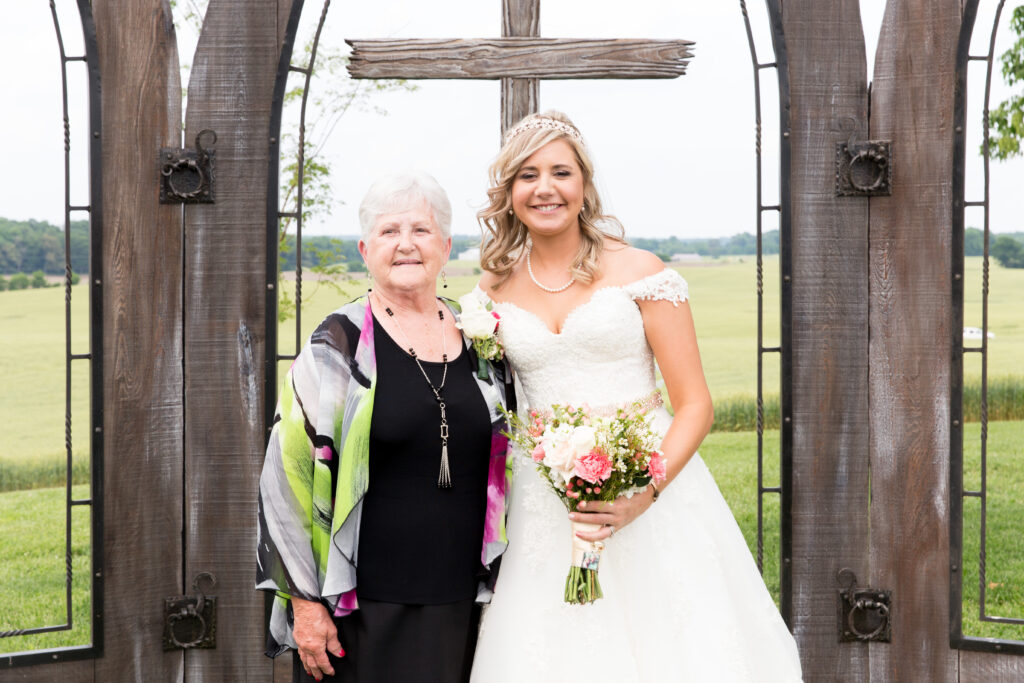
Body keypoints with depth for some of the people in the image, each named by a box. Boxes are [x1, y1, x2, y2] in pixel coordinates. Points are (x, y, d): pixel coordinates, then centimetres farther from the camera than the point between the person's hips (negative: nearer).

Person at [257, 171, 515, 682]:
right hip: (366, 611, -4)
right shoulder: (339, 346, -6)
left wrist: (501, 590, 14)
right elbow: (289, 475, -7)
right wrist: (305, 602, -9)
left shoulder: (479, 340, 7)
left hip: (461, 605, 4)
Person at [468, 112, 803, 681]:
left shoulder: (640, 273, -4)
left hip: (653, 500, -2)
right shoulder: (496, 289, 7)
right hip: (545, 503, 3)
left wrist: (644, 494, -20)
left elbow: (696, 405, -6)